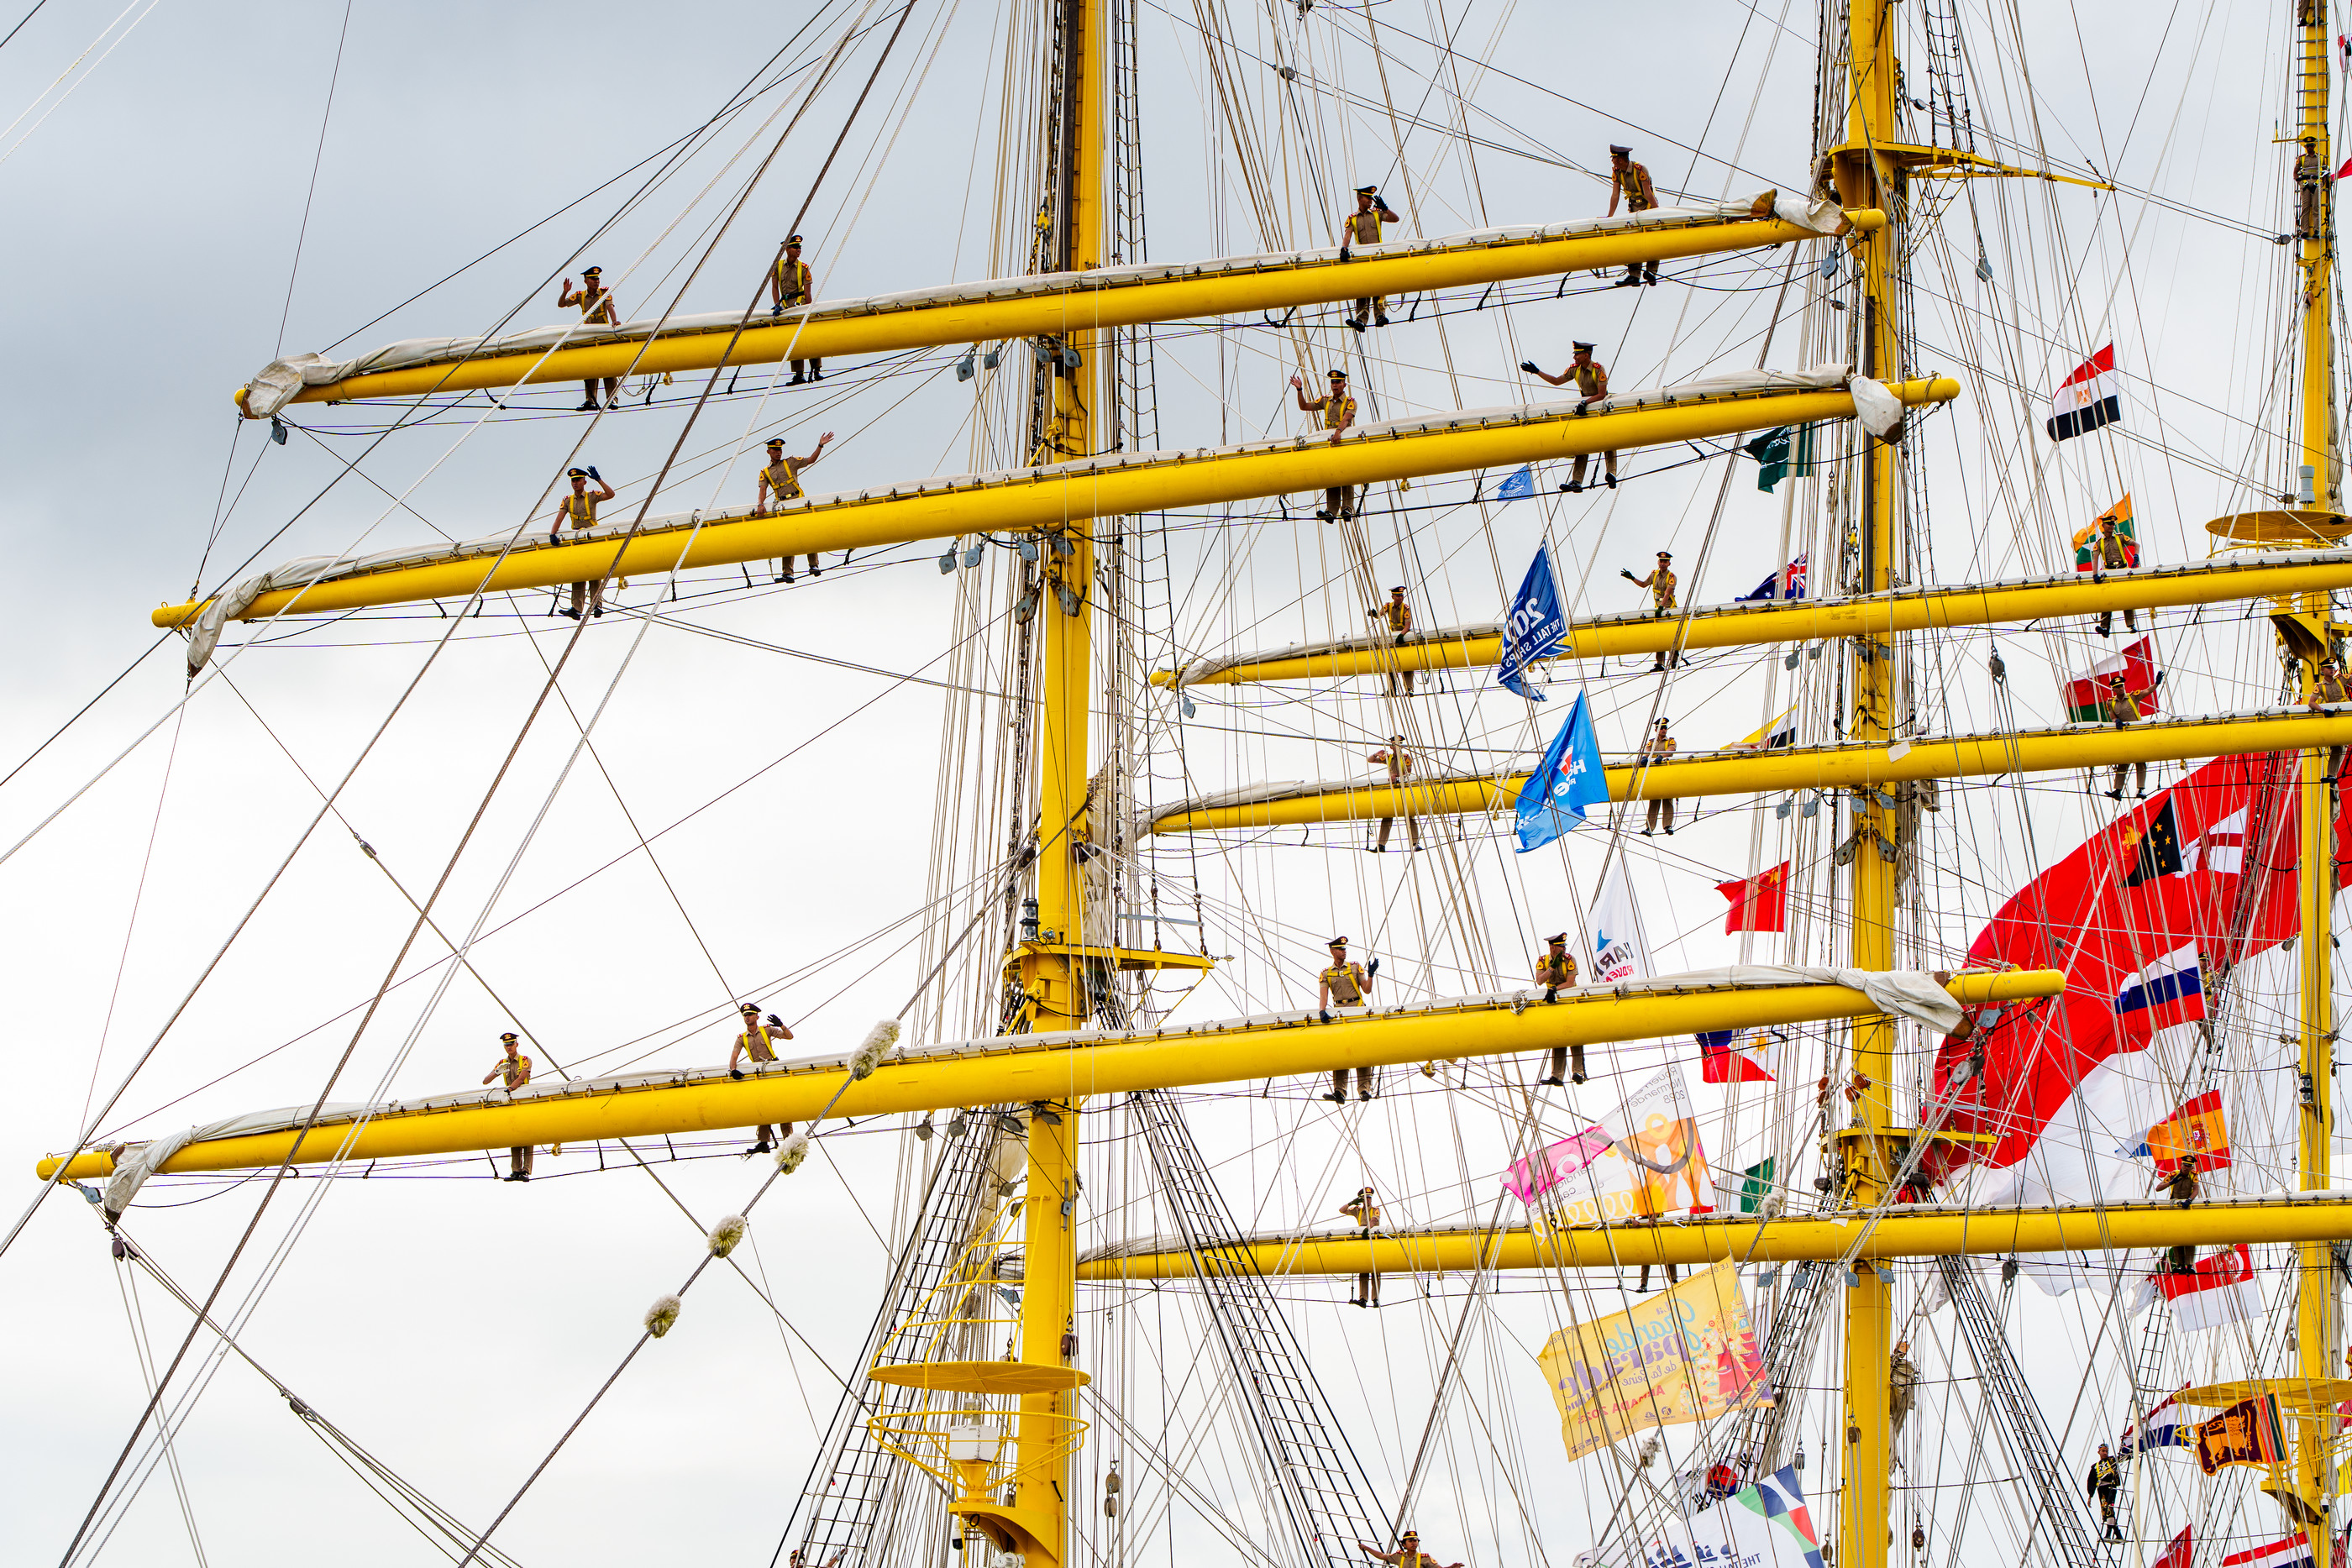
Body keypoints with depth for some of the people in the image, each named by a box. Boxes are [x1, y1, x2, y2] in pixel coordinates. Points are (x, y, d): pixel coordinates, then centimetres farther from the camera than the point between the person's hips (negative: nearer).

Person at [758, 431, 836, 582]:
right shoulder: (765, 472, 17)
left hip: (797, 499, -1)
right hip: (781, 505, 1)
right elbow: (763, 489, 4)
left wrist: (820, 446, -1)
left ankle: (814, 565, -12)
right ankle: (788, 573, -6)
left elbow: (811, 460, 11)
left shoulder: (790, 462, 15)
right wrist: (761, 504, -14)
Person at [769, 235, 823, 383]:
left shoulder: (803, 268, -2)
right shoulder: (778, 266, 5)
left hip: (801, 303, -3)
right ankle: (799, 375, 3)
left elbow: (808, 292, -6)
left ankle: (817, 369, -9)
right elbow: (774, 287, 2)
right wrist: (777, 305, -11)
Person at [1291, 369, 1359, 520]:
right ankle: (1331, 510, -7)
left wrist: (1338, 431, -37)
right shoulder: (1325, 401, 17)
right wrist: (1299, 390, 5)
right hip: (1328, 442, 5)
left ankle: (1348, 508, -13)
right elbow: (1304, 407, 18)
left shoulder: (1350, 402, 0)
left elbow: (1346, 419, -18)